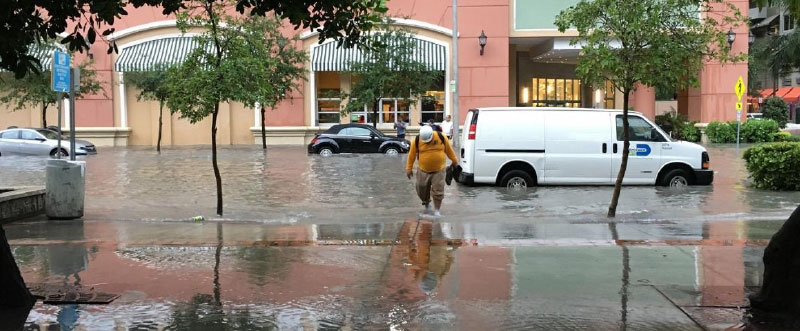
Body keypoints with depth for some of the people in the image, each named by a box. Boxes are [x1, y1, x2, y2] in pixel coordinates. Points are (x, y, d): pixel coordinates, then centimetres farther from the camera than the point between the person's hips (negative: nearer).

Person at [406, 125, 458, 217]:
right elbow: (412, 155, -1)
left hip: (439, 170, -1)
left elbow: (449, 149, 3)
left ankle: (437, 211, 8)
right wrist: (409, 169, 4)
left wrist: (454, 161, 13)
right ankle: (427, 205, 36)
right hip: (423, 171, 1)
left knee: (438, 191, -3)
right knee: (422, 189, 9)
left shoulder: (441, 137, -11)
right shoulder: (417, 141, -11)